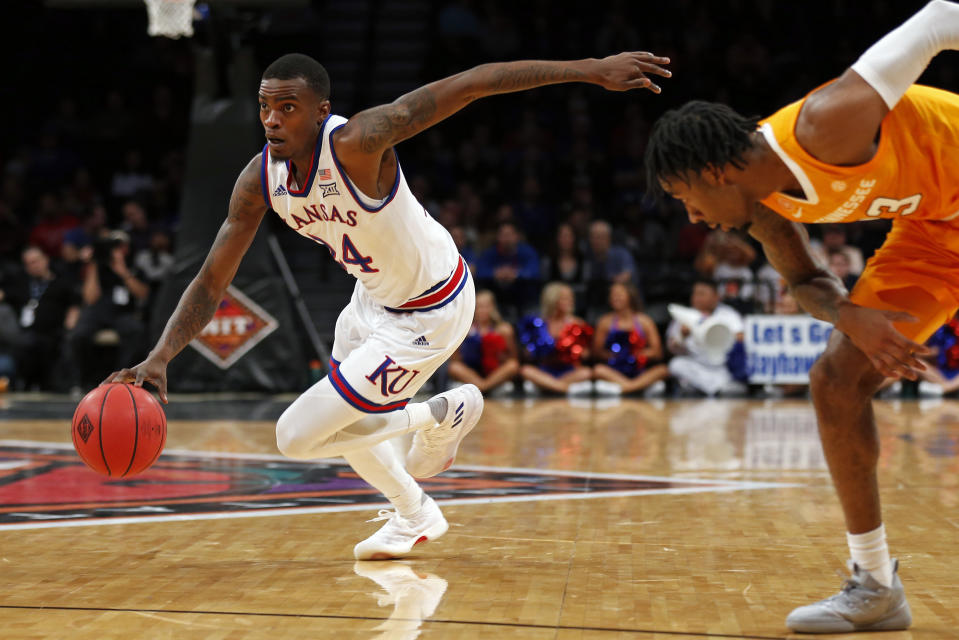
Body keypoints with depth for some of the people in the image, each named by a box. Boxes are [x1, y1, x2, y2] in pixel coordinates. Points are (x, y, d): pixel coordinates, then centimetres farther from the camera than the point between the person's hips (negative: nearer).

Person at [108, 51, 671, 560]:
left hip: (430, 312, -8)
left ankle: (442, 416, 10)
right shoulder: (260, 180, -13)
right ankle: (414, 515, 52)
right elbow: (212, 282, -6)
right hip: (375, 297, 8)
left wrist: (591, 70, -41)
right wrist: (159, 359, -20)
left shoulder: (357, 141, -34)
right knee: (339, 418, 28)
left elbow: (474, 83, -37)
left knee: (298, 436, -8)